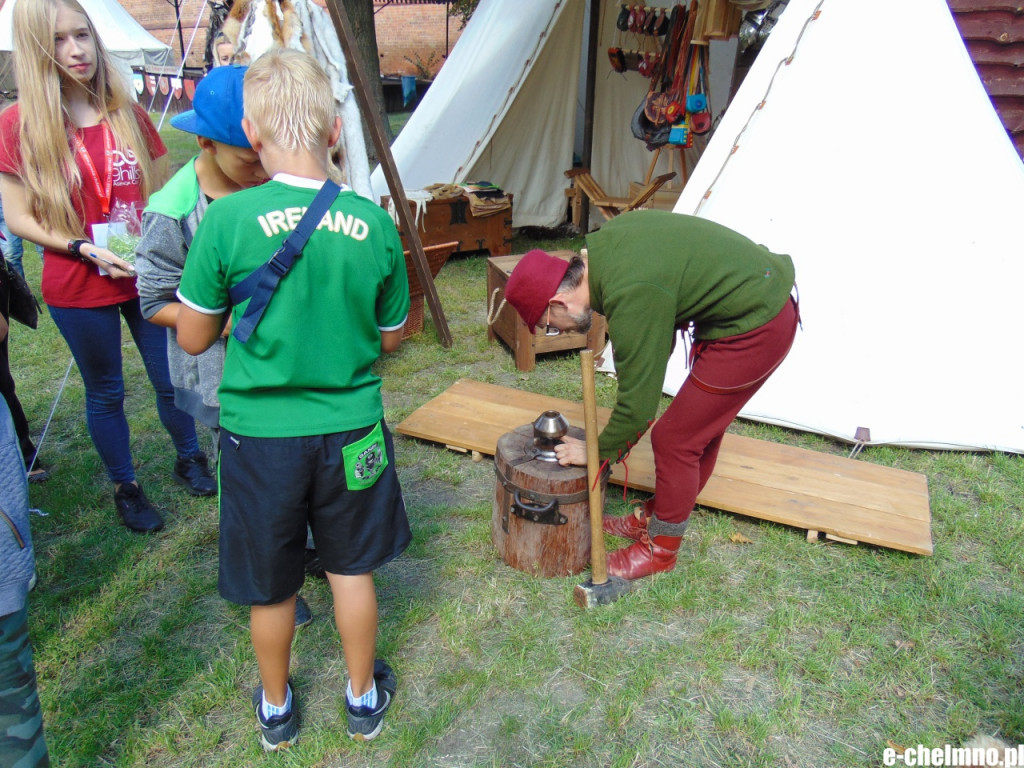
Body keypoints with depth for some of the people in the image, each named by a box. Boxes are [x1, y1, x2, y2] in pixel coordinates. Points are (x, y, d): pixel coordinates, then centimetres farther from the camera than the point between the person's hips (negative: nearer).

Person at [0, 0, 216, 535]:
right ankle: (125, 488, 30)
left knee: (172, 378, 11)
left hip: (147, 277, 2)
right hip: (76, 289, -2)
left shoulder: (129, 115, 2)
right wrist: (85, 249, -17)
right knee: (105, 393, 12)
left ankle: (189, 460, 36)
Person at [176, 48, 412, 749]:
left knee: (270, 585, 20)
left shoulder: (227, 221, -17)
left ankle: (276, 709, 44)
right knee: (352, 569, 21)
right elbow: (390, 338, 1)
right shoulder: (375, 224, -10)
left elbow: (194, 338, -5)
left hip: (260, 434, -1)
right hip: (351, 431, 2)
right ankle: (364, 699, 42)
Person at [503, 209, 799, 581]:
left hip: (754, 329, -10)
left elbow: (638, 403, -21)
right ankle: (655, 518, 35)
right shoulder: (602, 241, -2)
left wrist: (598, 452, -3)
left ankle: (660, 549, 17)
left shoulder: (631, 298, -28)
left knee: (675, 439, -2)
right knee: (701, 427, 19)